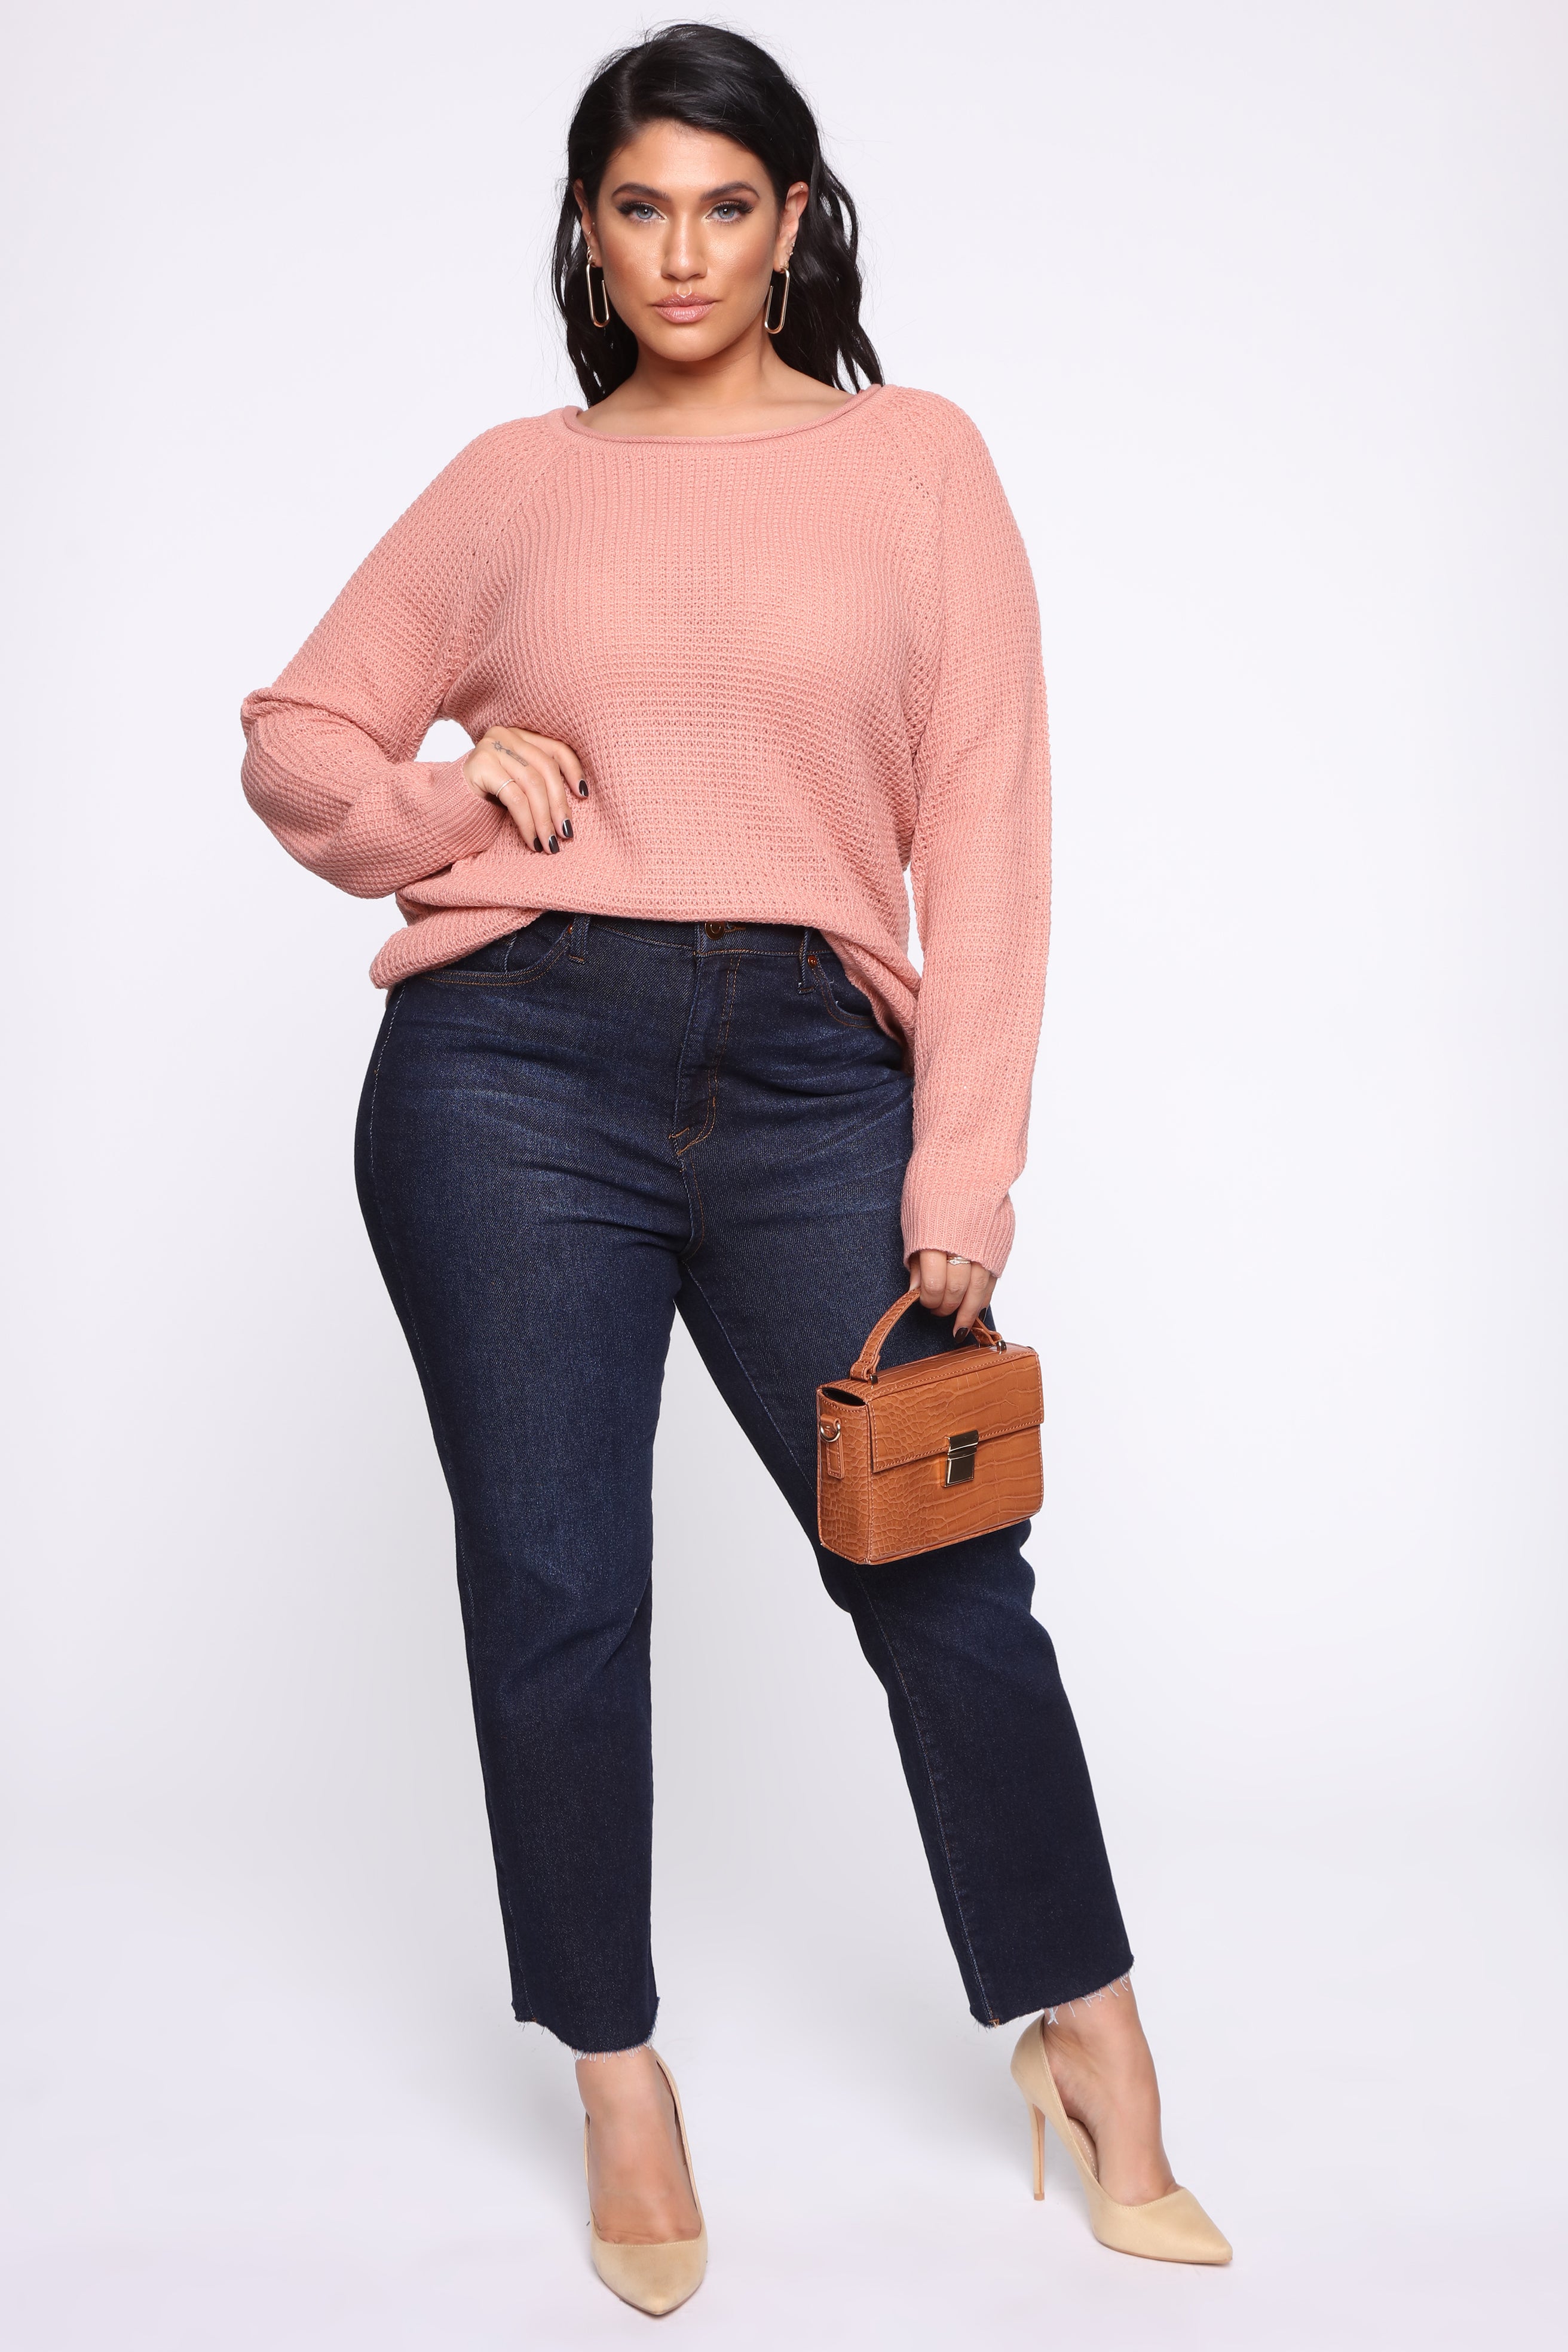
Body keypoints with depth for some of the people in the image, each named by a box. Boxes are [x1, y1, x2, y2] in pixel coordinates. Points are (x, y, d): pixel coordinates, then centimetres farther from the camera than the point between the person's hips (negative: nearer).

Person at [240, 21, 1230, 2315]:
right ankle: (620, 2079, 26)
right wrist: (442, 806, -4)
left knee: (941, 1566, 4)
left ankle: (1088, 2043, 25)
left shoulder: (918, 458, 7)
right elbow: (296, 733, 18)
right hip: (518, 1069, 1)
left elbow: (986, 832, 1)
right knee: (555, 1591, 5)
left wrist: (963, 1181, -5)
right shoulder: (514, 481, 11)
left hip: (812, 1080, -1)